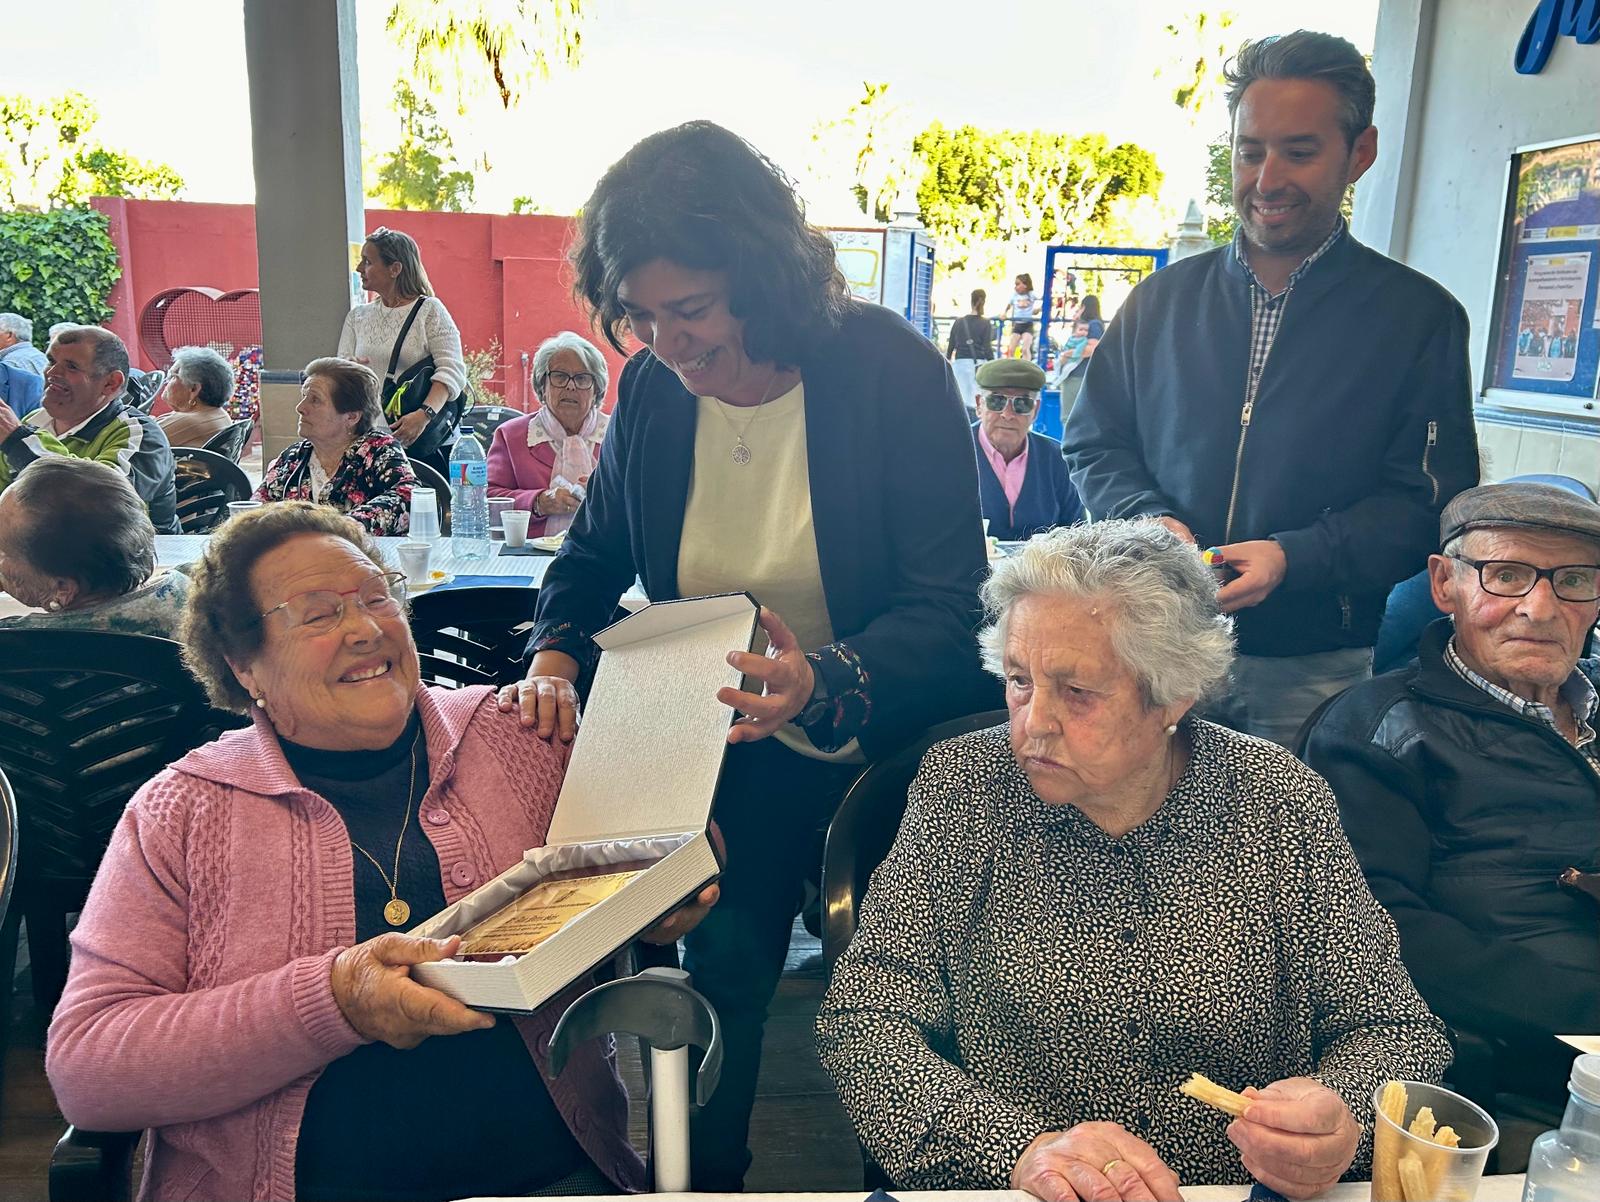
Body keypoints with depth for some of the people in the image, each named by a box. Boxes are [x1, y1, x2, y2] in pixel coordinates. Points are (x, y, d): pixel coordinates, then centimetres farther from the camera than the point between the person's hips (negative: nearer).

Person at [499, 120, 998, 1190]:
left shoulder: (895, 372, -20)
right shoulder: (652, 388, -7)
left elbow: (951, 609, -22)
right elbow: (595, 552, 6)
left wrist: (822, 684, -40)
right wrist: (554, 656, -14)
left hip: (887, 742, -2)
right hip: (734, 751, 3)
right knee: (724, 965, 5)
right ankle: (709, 1173, 35)